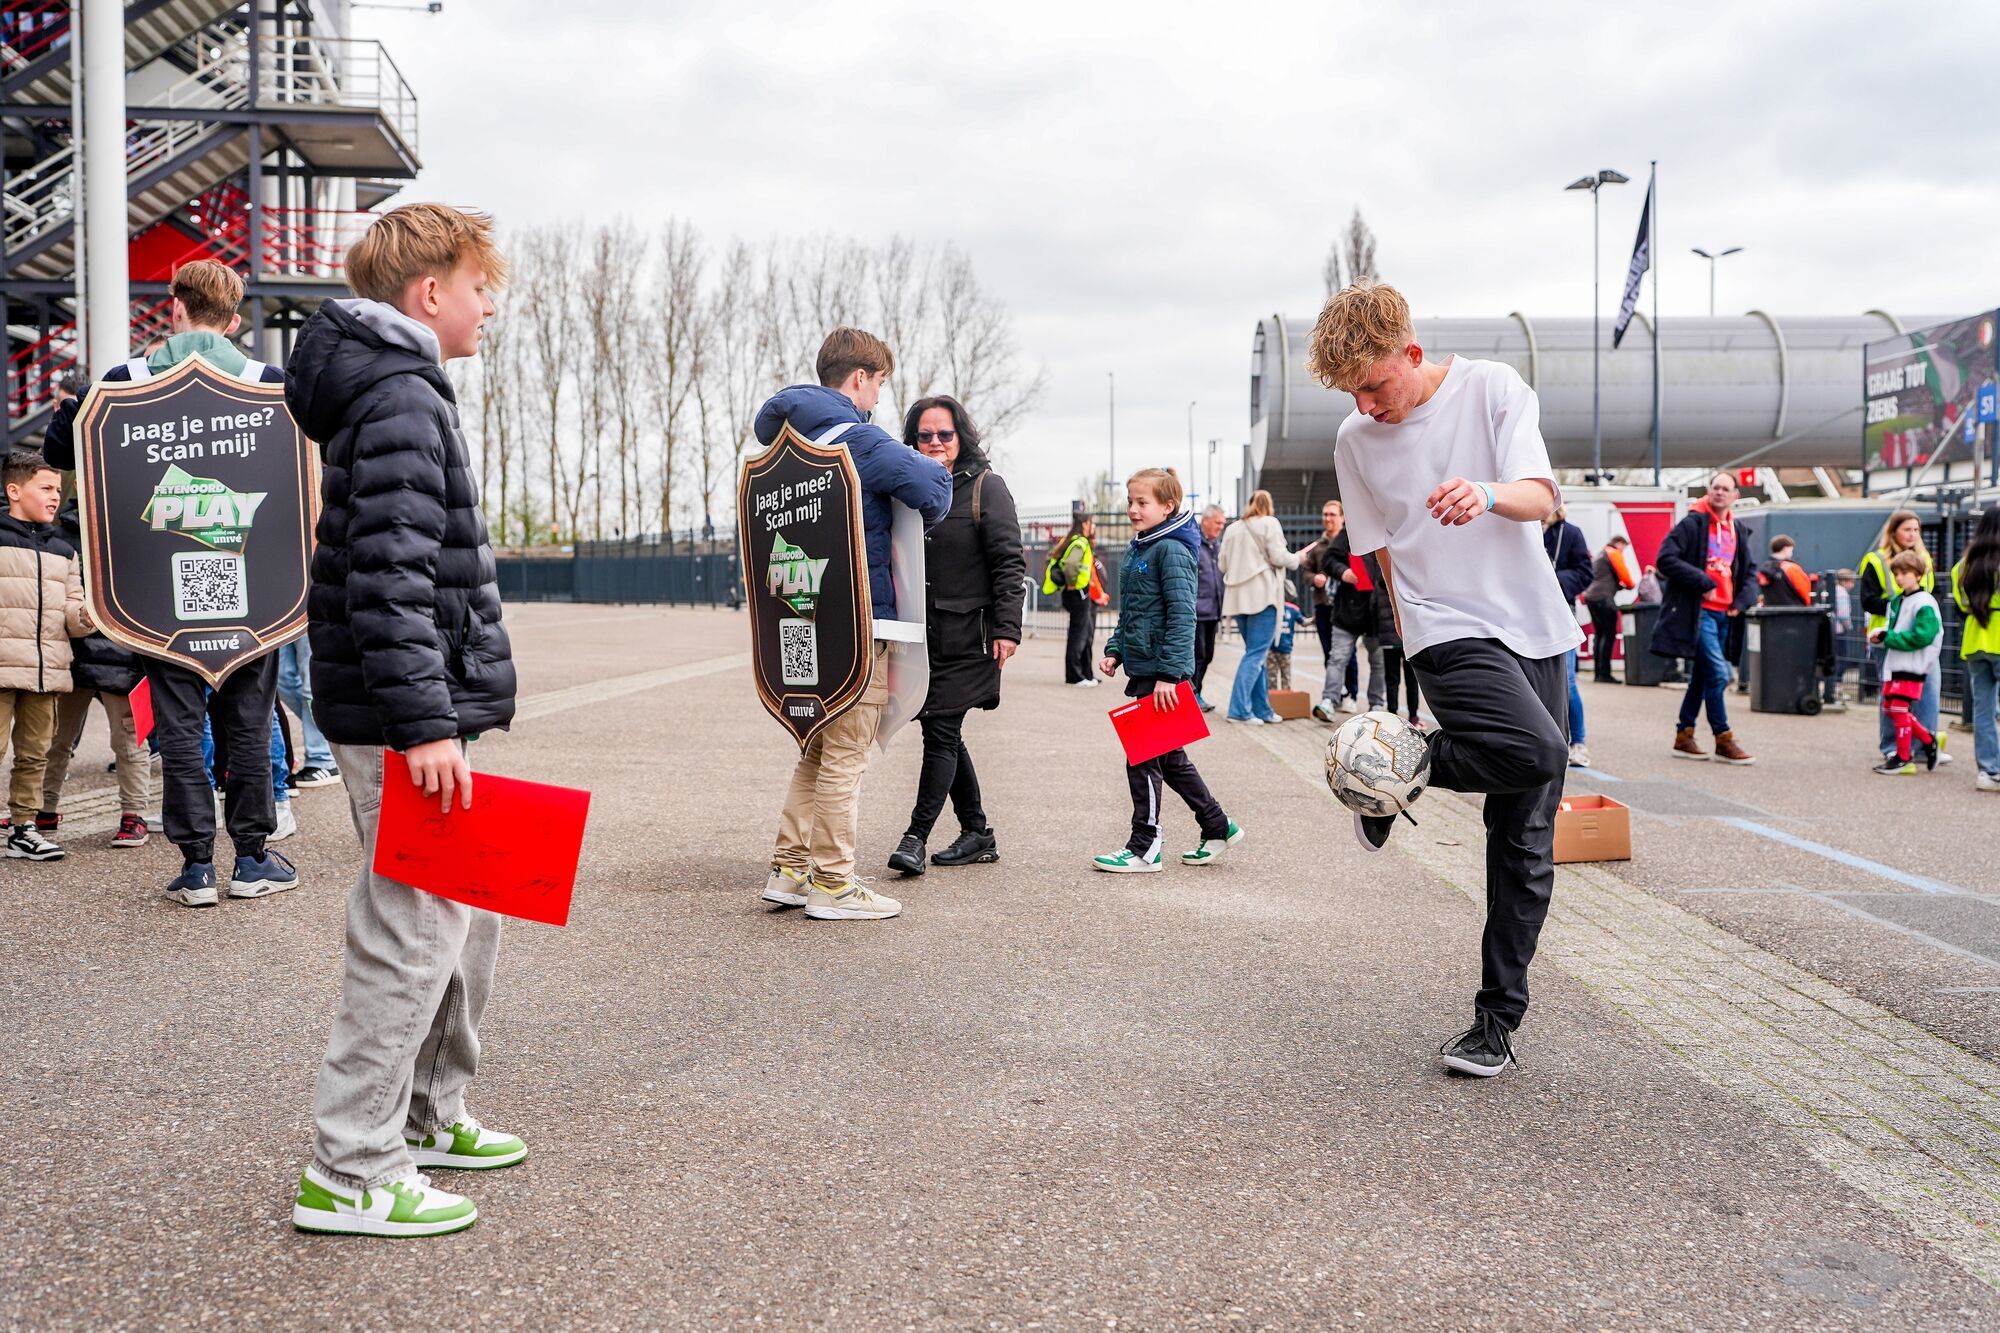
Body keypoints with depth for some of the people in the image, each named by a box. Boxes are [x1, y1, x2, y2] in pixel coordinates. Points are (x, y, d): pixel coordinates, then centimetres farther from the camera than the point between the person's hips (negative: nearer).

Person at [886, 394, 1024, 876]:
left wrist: (1007, 628, -15)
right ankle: (978, 834, 21)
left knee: (941, 733, -7)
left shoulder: (985, 487, -4)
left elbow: (1009, 564, -8)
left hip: (966, 636, -6)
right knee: (944, 735, 10)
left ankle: (916, 837, -3)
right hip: (920, 634, 6)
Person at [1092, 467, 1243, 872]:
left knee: (1144, 758, -3)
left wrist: (1169, 674, -23)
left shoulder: (1172, 550, -14)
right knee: (1169, 756, 16)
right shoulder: (1135, 551, 14)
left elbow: (1181, 616, -20)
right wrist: (1115, 650, 10)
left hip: (1163, 674, -9)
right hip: (1142, 670, 10)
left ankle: (1144, 848, 7)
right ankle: (1218, 827, 28)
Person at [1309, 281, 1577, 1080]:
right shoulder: (1356, 441, 3)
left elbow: (1542, 497, -12)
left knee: (1527, 840, 1)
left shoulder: (1492, 388, -1)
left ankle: (1498, 1019, 12)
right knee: (1535, 751, -32)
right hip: (1448, 631, -1)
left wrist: (1488, 494, -35)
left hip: (1534, 628, 1)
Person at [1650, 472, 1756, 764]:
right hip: (1698, 611, -8)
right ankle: (1723, 740, -5)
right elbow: (1666, 559, -15)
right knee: (1718, 673, -14)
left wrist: (1742, 601, 5)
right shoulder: (1692, 524, -6)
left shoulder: (1736, 532, 16)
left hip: (1724, 614, 8)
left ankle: (1683, 737, 21)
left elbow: (1748, 573, 23)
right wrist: (1703, 583, -17)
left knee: (1702, 675, 12)